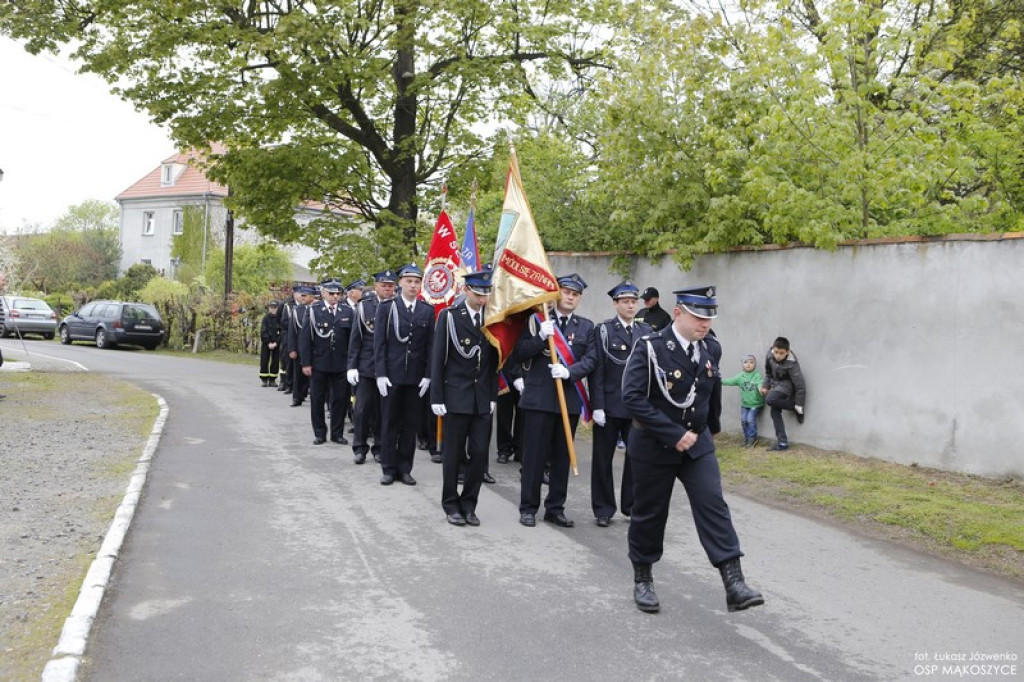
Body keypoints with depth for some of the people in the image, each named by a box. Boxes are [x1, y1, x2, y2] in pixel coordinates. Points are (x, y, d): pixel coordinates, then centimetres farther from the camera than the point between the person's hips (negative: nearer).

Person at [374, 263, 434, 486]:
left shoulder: (427, 310, 5)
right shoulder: (386, 307, 0)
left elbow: (430, 345, 4)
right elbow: (379, 343, -2)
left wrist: (427, 375, -3)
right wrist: (381, 374, -9)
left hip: (416, 376, 2)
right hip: (391, 374, -2)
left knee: (411, 424, 6)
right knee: (389, 423, 6)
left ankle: (404, 468, 16)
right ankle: (389, 469, 14)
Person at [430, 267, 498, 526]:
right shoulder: (449, 316, -5)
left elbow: (494, 361, 10)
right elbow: (437, 359, -4)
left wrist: (493, 396, 6)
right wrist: (437, 398, -8)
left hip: (482, 398, 3)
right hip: (456, 395, -3)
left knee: (479, 453, 3)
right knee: (453, 454, 5)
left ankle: (469, 504, 18)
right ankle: (451, 505, 19)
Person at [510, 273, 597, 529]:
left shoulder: (586, 327, 11)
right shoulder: (537, 320, 4)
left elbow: (590, 360, 0)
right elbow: (518, 355, -2)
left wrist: (569, 372, -17)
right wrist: (540, 337, -16)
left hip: (570, 399, 3)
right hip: (538, 398, -2)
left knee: (562, 456, 8)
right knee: (534, 454, 2)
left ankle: (555, 508, 19)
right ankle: (528, 507, 13)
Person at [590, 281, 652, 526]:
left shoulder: (646, 331, 9)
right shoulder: (604, 330, -2)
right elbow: (596, 370, -7)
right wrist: (597, 406, -12)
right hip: (610, 405, -3)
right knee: (603, 459, 6)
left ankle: (632, 505, 20)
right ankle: (603, 509, 17)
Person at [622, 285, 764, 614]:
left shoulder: (711, 349, 1)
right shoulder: (650, 347, -17)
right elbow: (633, 398, -23)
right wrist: (674, 434, -24)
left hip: (697, 442, 4)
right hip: (654, 445, -4)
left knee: (714, 505, -8)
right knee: (649, 513, 8)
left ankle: (734, 584, -9)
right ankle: (642, 580, 26)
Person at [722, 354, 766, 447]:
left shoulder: (757, 376, -12)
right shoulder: (741, 376, 1)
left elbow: (760, 384, -28)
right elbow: (730, 381, -2)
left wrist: (761, 388, -51)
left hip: (755, 403, -4)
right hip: (744, 403, 4)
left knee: (750, 419, -13)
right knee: (743, 420, -1)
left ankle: (752, 438, 5)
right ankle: (746, 437, 19)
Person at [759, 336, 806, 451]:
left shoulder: (791, 364, -29)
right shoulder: (770, 354, -14)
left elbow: (800, 384, -23)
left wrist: (798, 405, -18)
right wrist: (765, 385, 3)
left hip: (787, 385, -6)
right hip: (776, 384, 7)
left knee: (770, 400, -30)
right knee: (775, 411, -1)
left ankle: (795, 408, -6)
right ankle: (782, 443, 3)